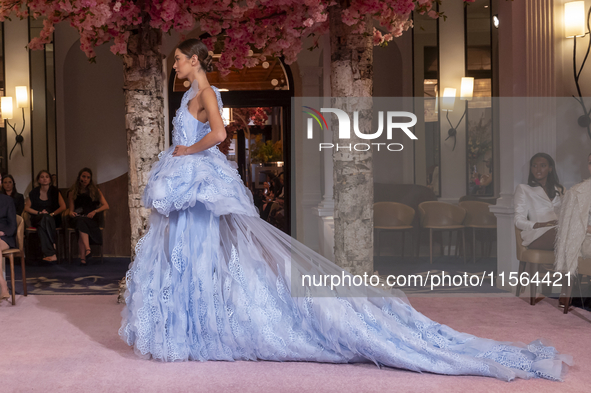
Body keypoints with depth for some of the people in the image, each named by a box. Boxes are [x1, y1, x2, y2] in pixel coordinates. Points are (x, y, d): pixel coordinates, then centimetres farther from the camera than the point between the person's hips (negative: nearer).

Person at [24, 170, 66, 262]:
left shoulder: (55, 191, 7)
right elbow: (27, 208, 11)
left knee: (46, 219, -38)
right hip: (37, 219, 0)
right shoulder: (34, 192, 8)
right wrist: (39, 213, -5)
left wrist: (52, 214, -12)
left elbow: (63, 207, 0)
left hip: (53, 219, 0)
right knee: (44, 218, -37)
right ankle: (51, 253, -44)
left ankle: (48, 253, -42)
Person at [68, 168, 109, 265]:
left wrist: (94, 211, -10)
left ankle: (83, 257, -45)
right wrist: (71, 213, -13)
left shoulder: (95, 191, 14)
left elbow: (106, 206, 6)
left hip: (91, 219, -1)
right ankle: (88, 250, -54)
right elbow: (71, 209, 11)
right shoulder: (72, 192, 16)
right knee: (81, 221, -37)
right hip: (77, 218, 1)